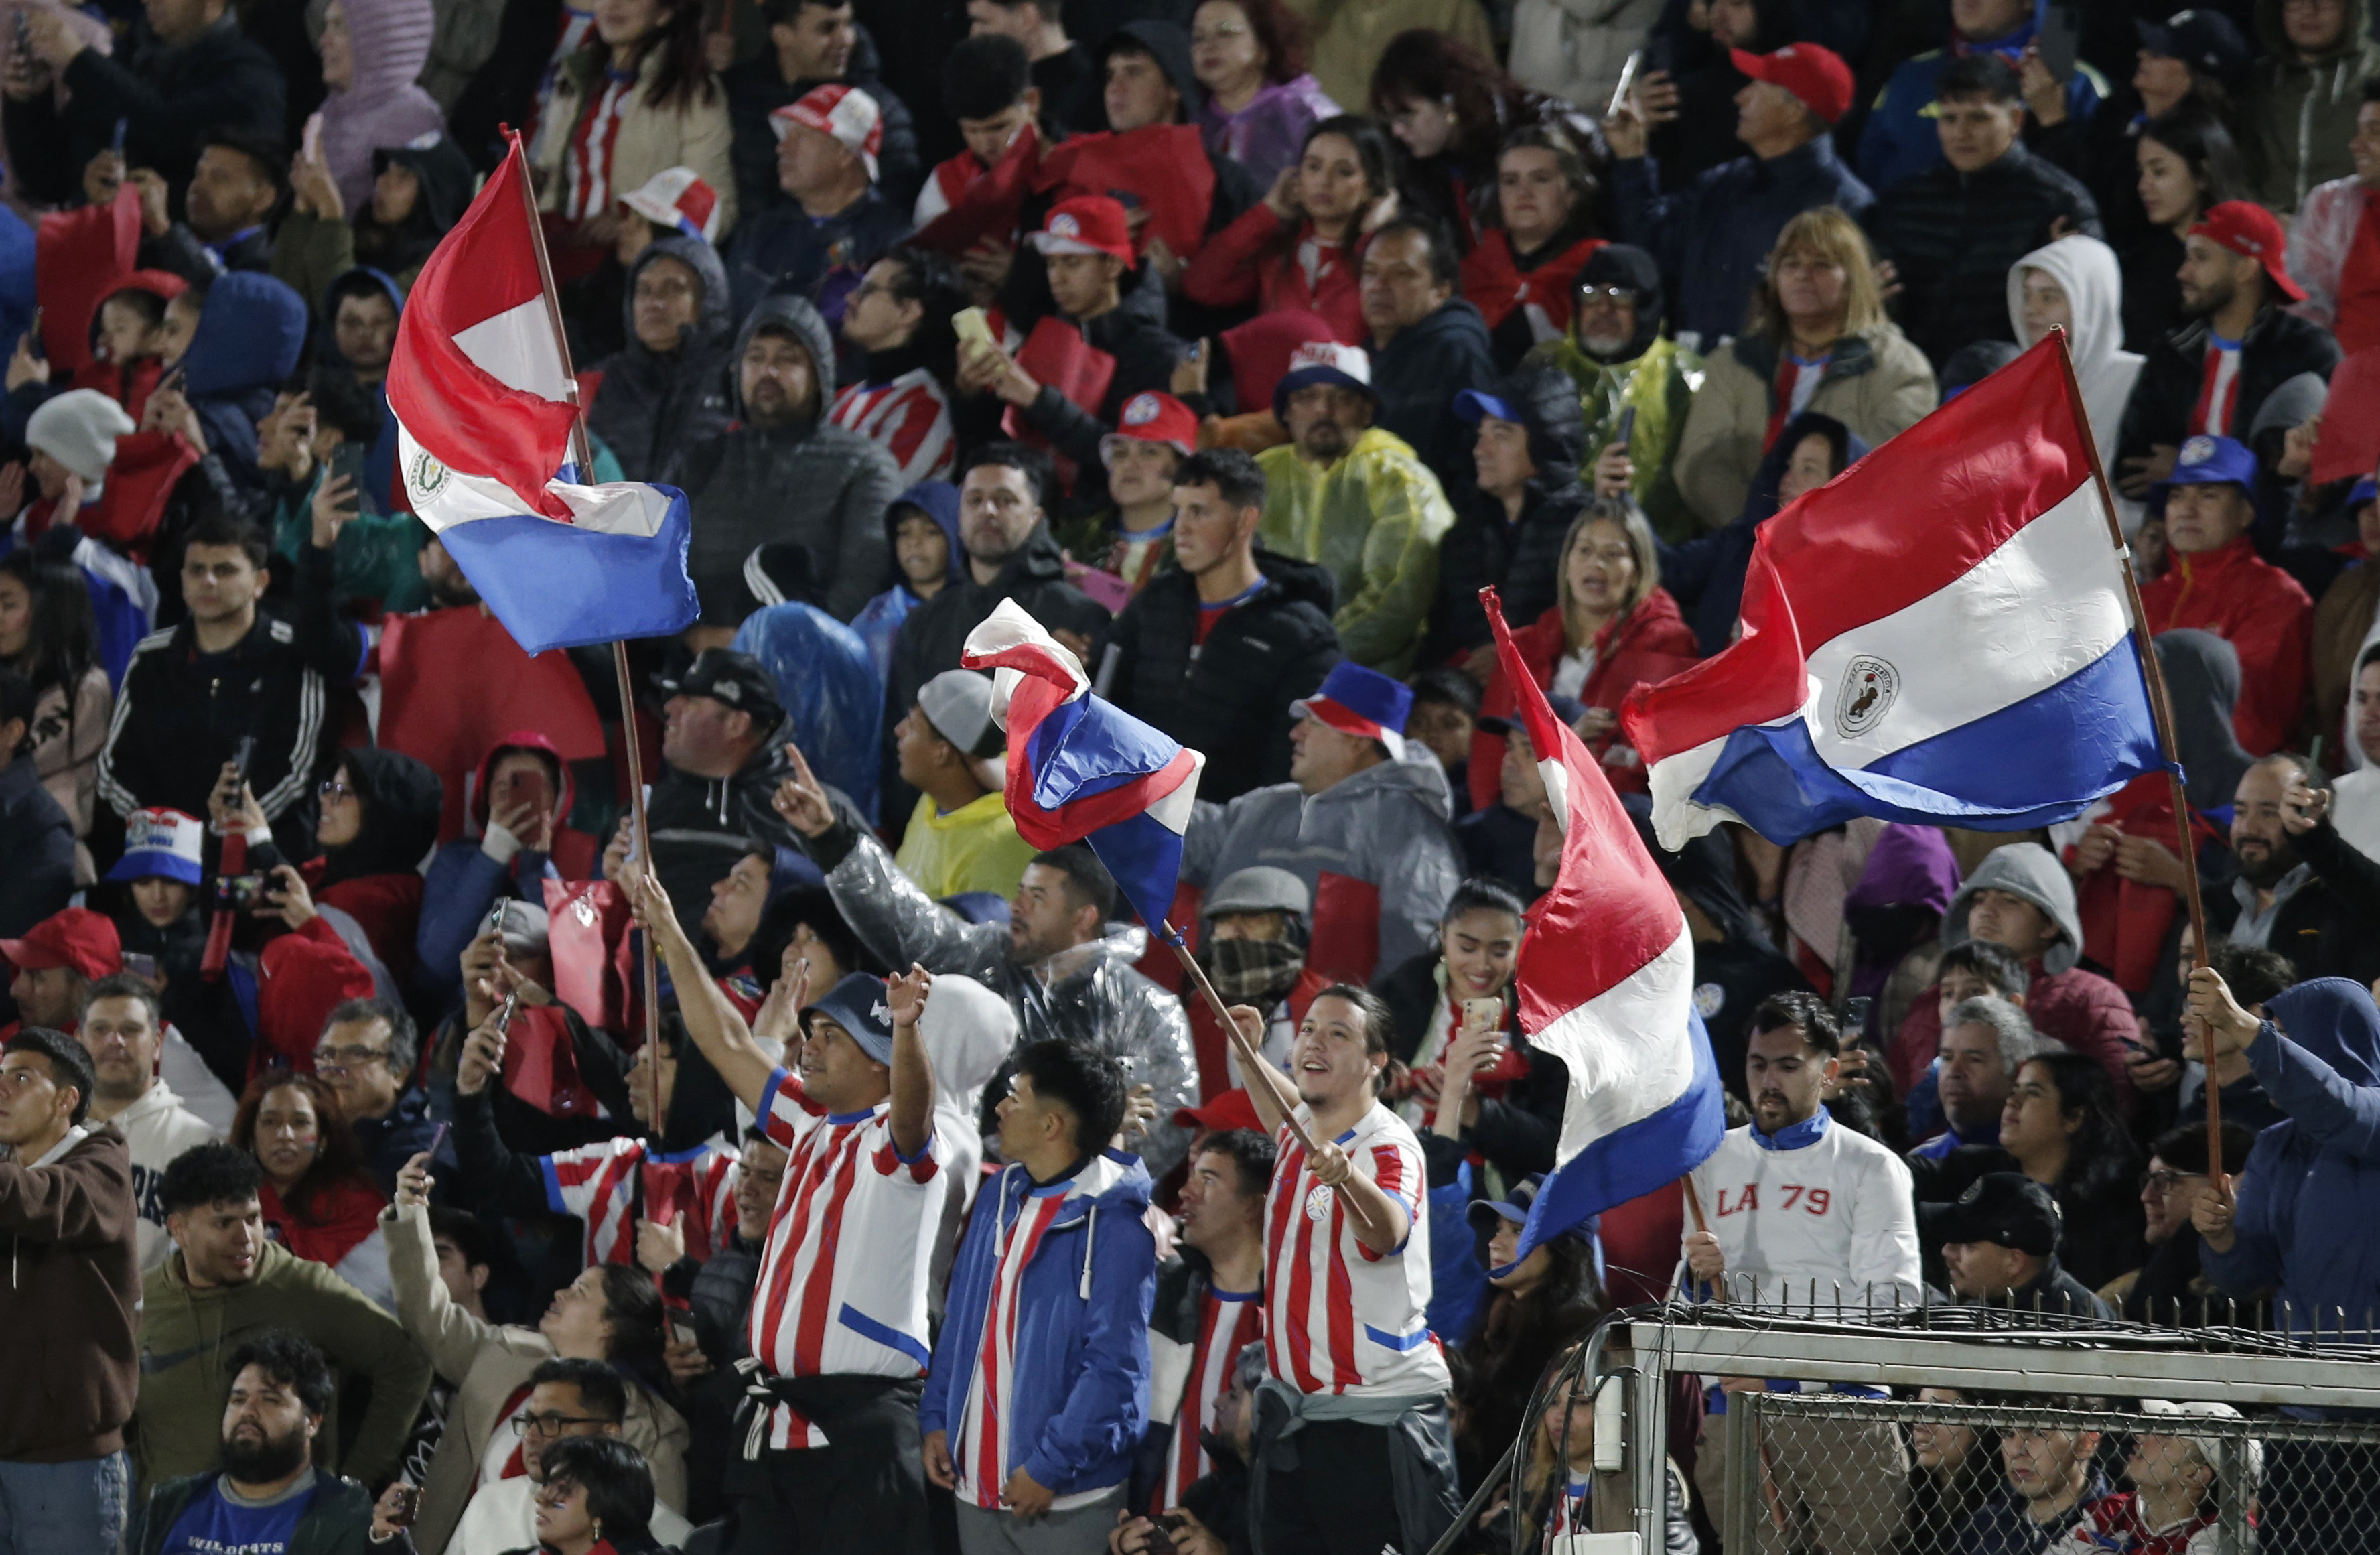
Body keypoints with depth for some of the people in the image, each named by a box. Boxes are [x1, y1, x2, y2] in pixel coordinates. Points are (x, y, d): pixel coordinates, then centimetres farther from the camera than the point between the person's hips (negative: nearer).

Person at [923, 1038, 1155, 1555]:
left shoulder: (1112, 1225, -14)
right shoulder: (999, 1197, 10)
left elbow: (1114, 1367, -17)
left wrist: (1050, 1469, -18)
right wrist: (936, 1419, 8)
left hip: (1067, 1498, -7)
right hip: (977, 1486, 7)